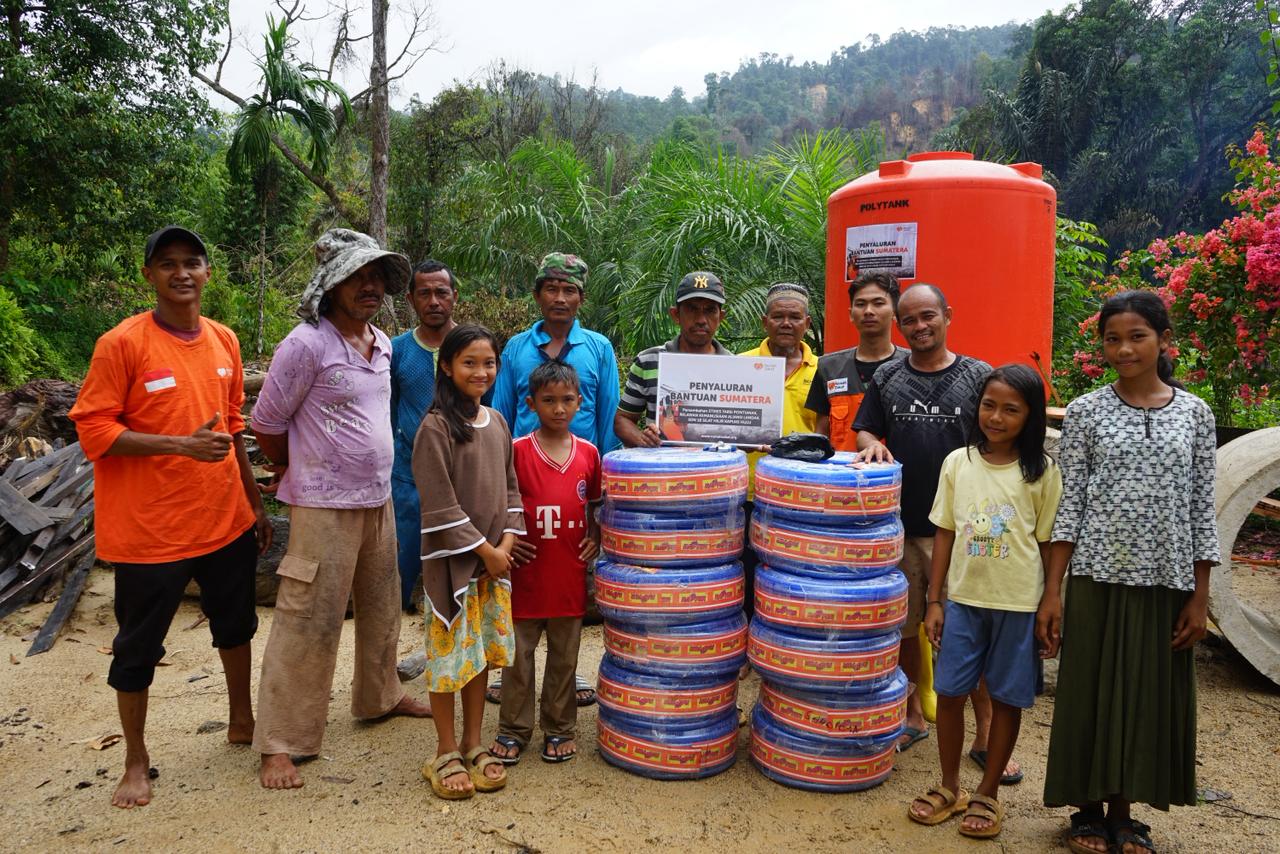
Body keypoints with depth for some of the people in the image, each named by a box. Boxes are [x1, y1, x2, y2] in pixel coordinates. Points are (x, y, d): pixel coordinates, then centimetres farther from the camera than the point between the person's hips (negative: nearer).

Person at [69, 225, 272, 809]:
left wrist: (255, 504, 13)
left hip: (226, 520, 6)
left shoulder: (224, 340, 4)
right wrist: (181, 444, -25)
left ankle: (241, 722, 42)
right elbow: (92, 430, -14)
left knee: (235, 623, 21)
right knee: (139, 647, 9)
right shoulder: (121, 343, -13)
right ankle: (136, 761, 29)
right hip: (150, 529, -6)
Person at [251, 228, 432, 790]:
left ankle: (379, 697, 39)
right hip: (325, 506, -7)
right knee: (309, 622, -2)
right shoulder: (307, 344, -15)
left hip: (378, 499, 8)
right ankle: (280, 744, 11)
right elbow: (265, 425, -9)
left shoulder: (381, 344, 8)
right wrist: (302, 469, 5)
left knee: (381, 608, 19)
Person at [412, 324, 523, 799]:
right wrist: (485, 551, -12)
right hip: (451, 559, -6)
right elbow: (440, 506, -15)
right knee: (449, 655, 3)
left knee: (483, 652, 13)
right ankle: (446, 753, 20)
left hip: (495, 558, 6)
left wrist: (507, 543, -2)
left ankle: (473, 744, 27)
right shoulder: (436, 427, -12)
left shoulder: (497, 422, 8)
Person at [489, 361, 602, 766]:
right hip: (525, 572, -2)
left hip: (570, 575, 2)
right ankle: (513, 730, 24)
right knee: (518, 653, 8)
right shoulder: (517, 451, -5)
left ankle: (559, 729, 28)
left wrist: (596, 539, 2)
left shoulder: (589, 453, 3)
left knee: (564, 656, 13)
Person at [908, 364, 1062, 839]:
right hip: (963, 599, 2)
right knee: (949, 693, 7)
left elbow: (1048, 544, -1)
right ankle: (949, 787, 27)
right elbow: (944, 533, 4)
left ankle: (987, 794, 27)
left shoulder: (1042, 473, -5)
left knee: (1006, 699, 9)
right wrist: (935, 601, 3)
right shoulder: (957, 462, 1)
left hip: (1019, 605, -2)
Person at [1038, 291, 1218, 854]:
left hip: (1167, 583, 2)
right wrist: (1051, 591, -7)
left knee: (1150, 697, 10)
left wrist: (1199, 597, 1)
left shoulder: (1195, 414, 3)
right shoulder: (1086, 411, -2)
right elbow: (1068, 504, -3)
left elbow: (1202, 510, 4)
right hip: (1098, 577, -1)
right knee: (1090, 694, 6)